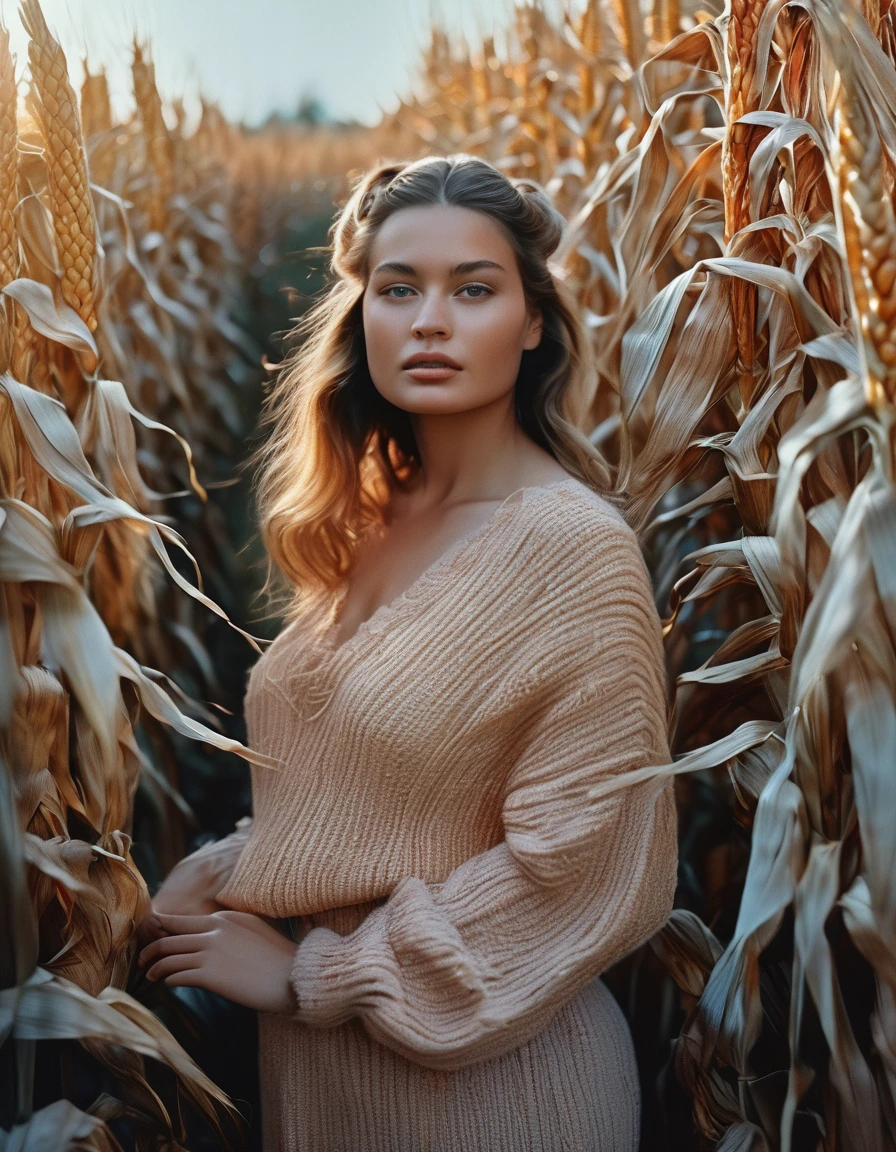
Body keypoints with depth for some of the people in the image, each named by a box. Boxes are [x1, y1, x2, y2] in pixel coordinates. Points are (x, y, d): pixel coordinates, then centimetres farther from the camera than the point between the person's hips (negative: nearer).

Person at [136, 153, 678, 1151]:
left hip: (480, 1068, -6)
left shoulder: (574, 545, -19)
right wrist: (224, 870, -4)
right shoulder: (364, 520, 1)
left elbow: (576, 864, -20)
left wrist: (310, 973, -15)